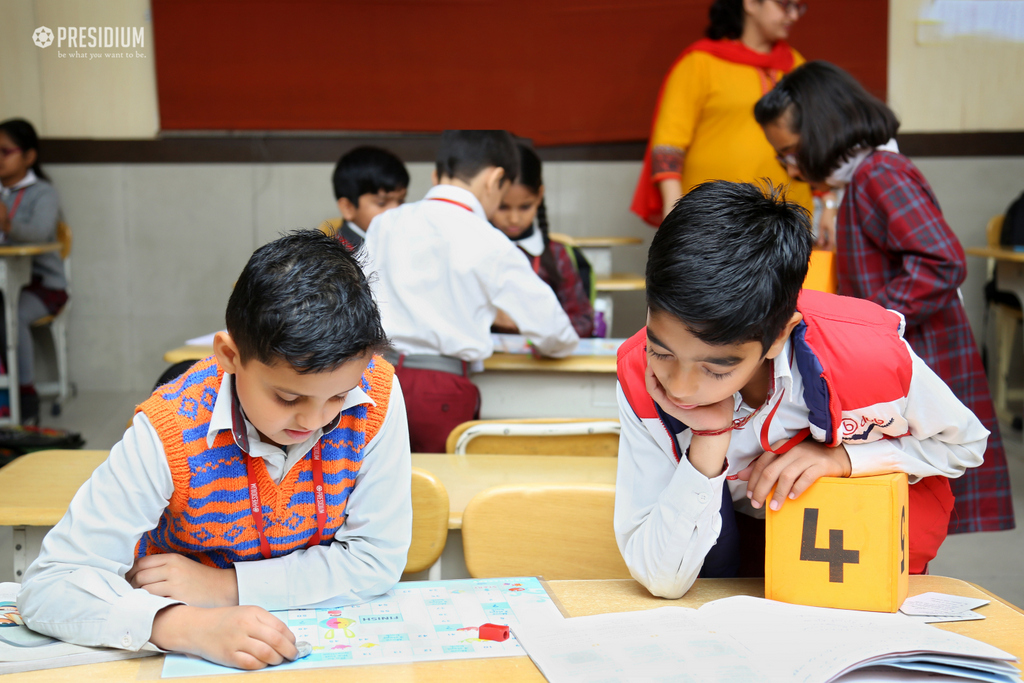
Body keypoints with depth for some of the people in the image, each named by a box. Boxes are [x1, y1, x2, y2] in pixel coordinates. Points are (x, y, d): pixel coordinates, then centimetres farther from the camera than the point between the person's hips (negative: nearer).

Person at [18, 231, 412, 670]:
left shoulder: (377, 397, -18)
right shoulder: (169, 435, -22)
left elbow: (379, 558, -12)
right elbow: (48, 585, -22)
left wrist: (225, 585, -18)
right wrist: (189, 626, -37)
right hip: (187, 659, -1)